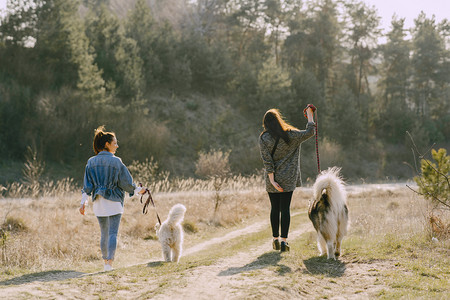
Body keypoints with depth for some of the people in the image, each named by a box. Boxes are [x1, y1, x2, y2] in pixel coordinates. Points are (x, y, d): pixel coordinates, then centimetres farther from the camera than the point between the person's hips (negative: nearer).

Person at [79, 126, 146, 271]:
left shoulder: (91, 162, 4)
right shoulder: (115, 161, -8)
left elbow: (87, 185, 2)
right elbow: (126, 182, -4)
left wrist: (83, 202, 3)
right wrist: (138, 190, 12)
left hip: (98, 203, 4)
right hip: (113, 202, -4)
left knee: (104, 233, 16)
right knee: (113, 233, -3)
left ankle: (106, 260, 23)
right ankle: (109, 261, -14)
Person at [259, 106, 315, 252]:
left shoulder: (263, 138, -7)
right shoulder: (290, 135, -8)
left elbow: (267, 161, -10)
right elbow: (310, 132, 3)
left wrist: (272, 180, -10)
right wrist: (309, 115, 14)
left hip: (273, 179, 1)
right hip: (288, 179, -1)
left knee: (275, 209, 12)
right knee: (285, 209, 2)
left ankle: (276, 239, 18)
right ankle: (284, 240, -2)